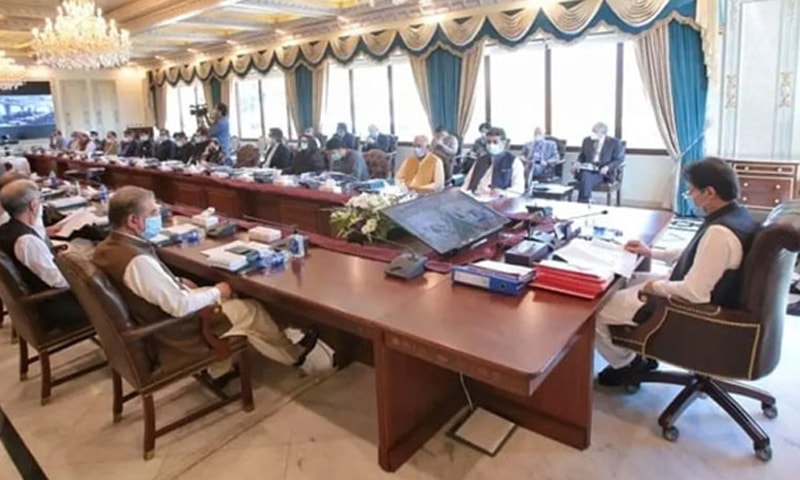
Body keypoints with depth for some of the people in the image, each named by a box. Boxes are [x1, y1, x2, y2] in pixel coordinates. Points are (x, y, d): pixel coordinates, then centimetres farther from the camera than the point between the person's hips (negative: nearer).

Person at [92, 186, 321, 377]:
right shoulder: (137, 261, -33)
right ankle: (292, 355, 26)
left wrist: (177, 282, 2)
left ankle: (222, 364, 24)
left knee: (229, 300, 19)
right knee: (251, 309, 3)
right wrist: (216, 292, -13)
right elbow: (180, 306, -29)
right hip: (168, 339, -9)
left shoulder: (108, 247, -4)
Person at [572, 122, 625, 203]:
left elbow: (619, 159, 0)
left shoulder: (614, 142, 4)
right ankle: (583, 204, -33)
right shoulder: (587, 140, 16)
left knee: (586, 180, -34)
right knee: (585, 176, -34)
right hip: (587, 169, 3)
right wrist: (578, 162, -4)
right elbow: (581, 156, 20)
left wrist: (607, 167, -17)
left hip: (603, 172, -3)